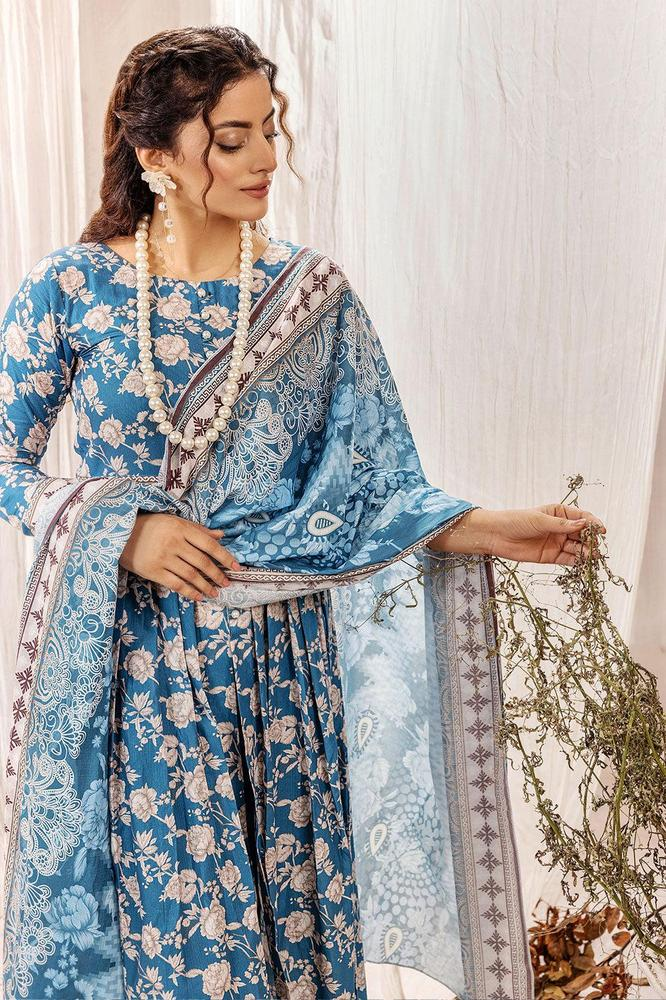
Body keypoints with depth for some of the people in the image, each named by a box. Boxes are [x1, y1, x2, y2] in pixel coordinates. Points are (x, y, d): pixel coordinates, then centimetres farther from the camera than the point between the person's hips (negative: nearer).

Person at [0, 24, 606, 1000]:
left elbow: (365, 485, 0)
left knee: (284, 897, 11)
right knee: (150, 901, 8)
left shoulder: (312, 292, 0)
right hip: (128, 658, -1)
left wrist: (485, 529, -15)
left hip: (278, 657, 2)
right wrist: (119, 529, -14)